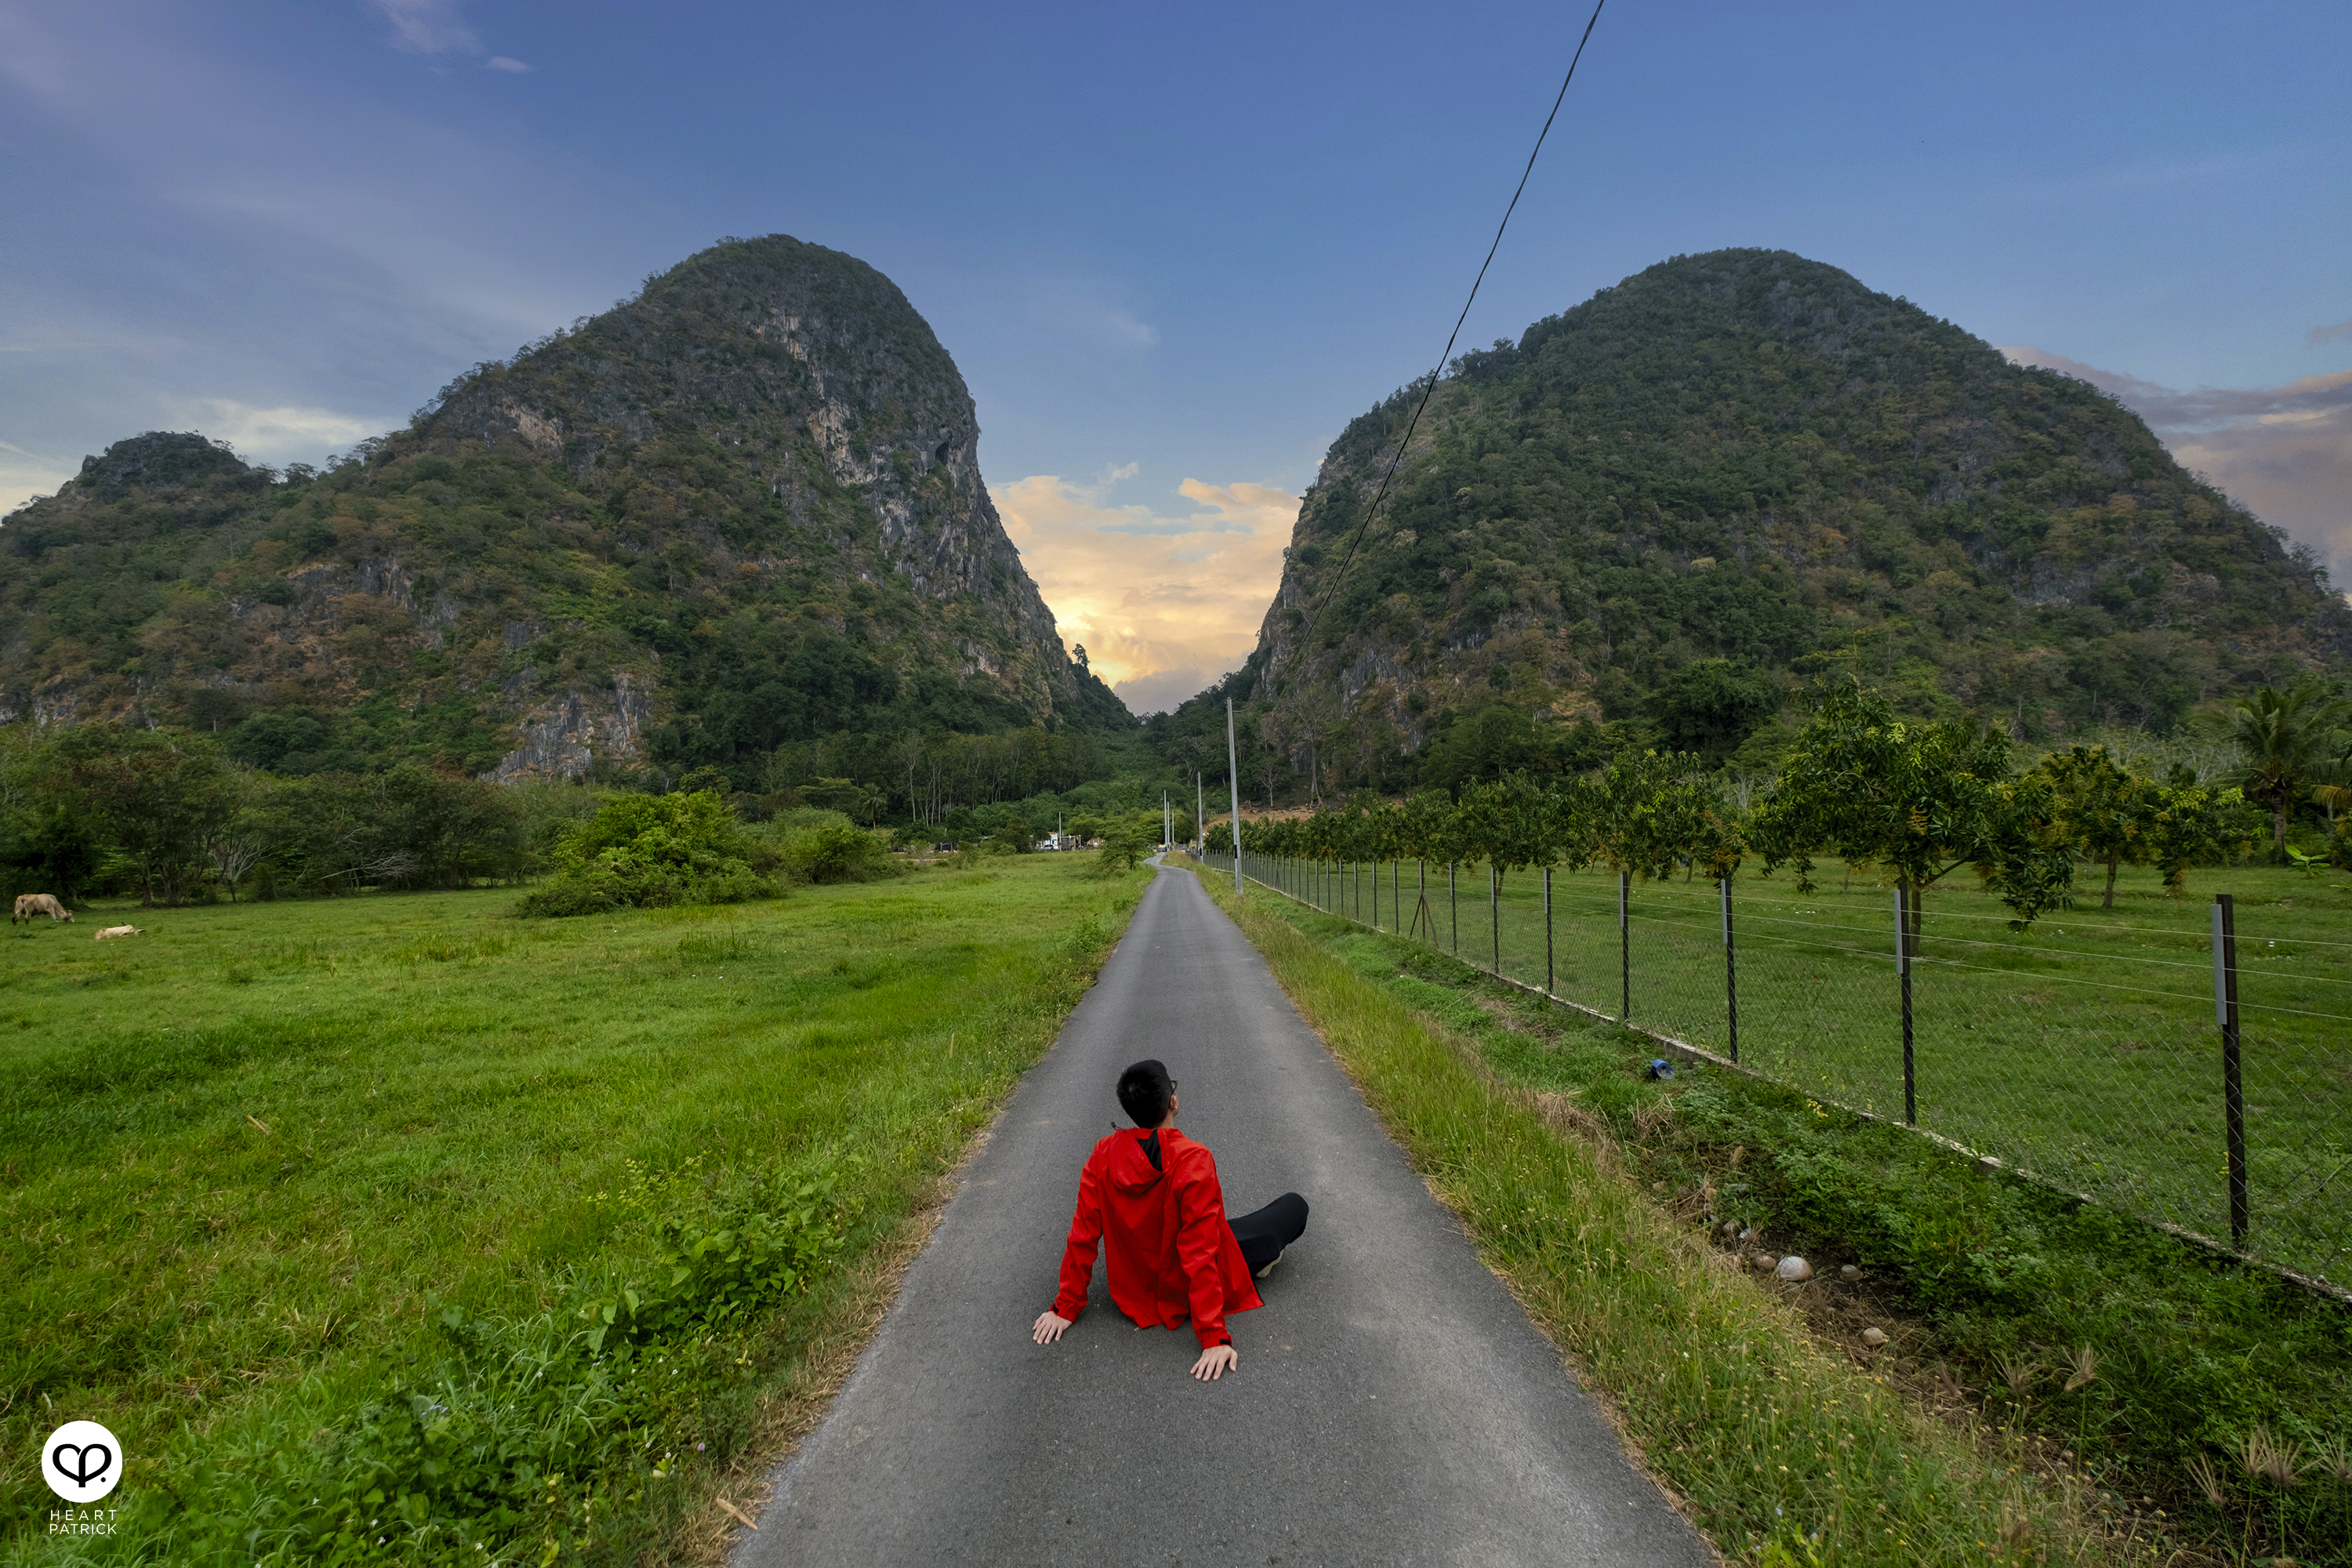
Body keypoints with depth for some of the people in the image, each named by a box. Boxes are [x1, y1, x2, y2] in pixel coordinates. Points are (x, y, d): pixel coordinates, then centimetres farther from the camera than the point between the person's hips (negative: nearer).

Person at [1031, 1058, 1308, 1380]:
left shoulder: (1103, 1156, -16)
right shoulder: (1193, 1160, -31)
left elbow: (1083, 1234, -11)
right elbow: (1200, 1253, -30)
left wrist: (1066, 1306, -1)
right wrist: (1214, 1338, -26)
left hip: (1136, 1288, 5)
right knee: (1295, 1205, 6)